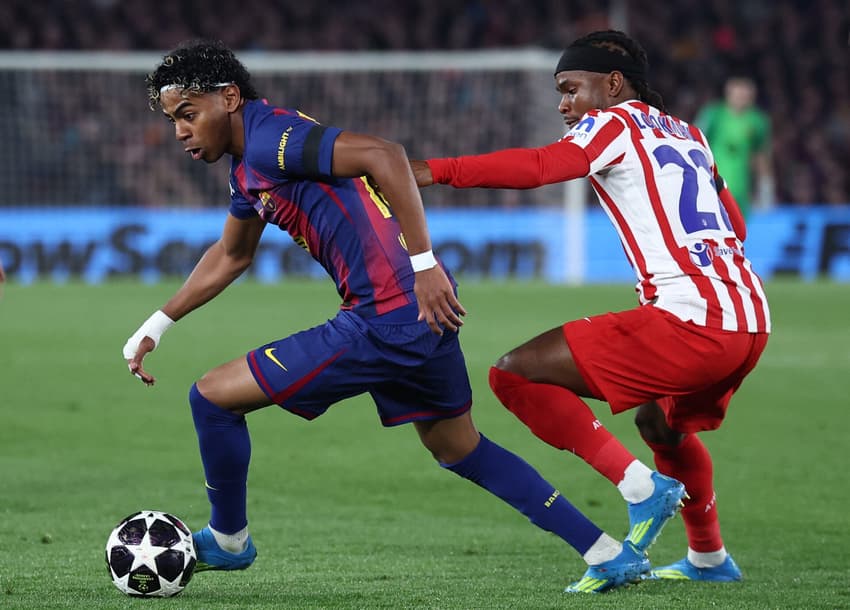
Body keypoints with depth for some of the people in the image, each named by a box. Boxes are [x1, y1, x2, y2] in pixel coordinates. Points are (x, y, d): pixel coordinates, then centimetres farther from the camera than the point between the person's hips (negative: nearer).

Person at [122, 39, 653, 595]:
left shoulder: (270, 137, -14)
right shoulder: (248, 164, 18)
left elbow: (384, 156, -26)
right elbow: (231, 256, 35)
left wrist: (423, 265, -27)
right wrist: (157, 325, 33)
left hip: (386, 319, -11)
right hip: (422, 315, 11)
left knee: (213, 398, 0)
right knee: (460, 450, 25)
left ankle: (228, 541, 21)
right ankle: (609, 554, 25)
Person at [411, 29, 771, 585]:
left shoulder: (614, 123, 1)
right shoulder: (690, 137, 24)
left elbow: (539, 167, -17)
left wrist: (436, 170, -20)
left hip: (691, 319, -9)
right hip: (753, 321, 9)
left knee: (516, 374, -8)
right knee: (658, 419, 36)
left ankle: (640, 486, -15)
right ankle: (709, 557, 43)